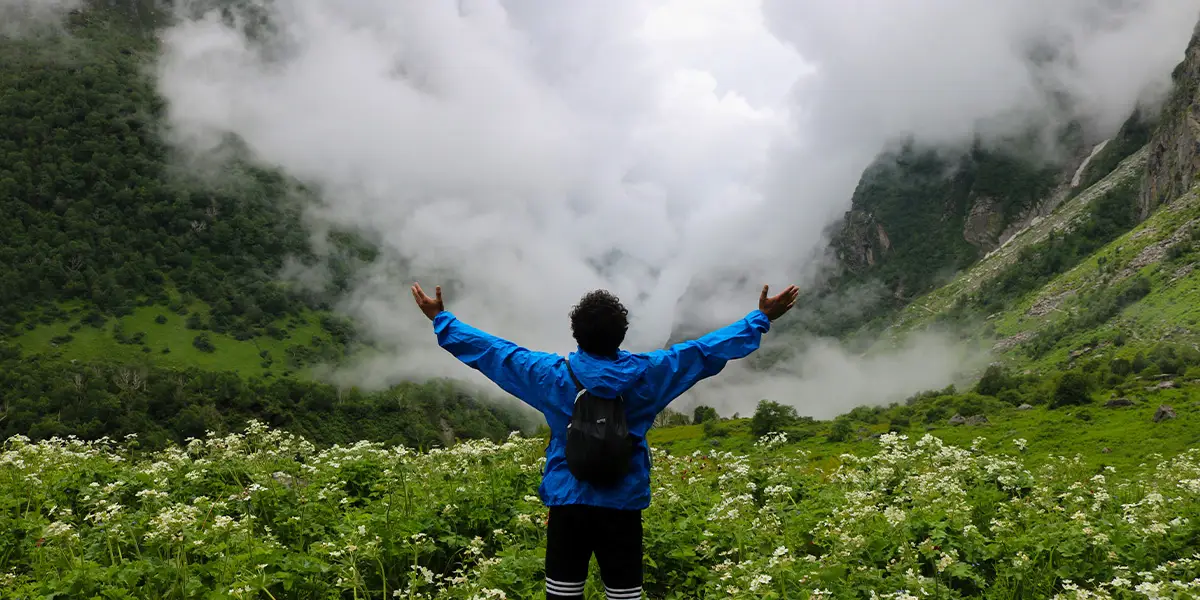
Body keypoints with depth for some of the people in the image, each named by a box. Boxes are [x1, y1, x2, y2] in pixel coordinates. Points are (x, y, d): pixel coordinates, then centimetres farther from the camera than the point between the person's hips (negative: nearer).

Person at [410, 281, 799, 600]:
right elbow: (707, 350, 3)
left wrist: (441, 319, 18)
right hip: (622, 507, 0)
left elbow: (492, 350, 5)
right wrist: (761, 319, 14)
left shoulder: (553, 376, -4)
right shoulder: (645, 374, -4)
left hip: (567, 504, 0)